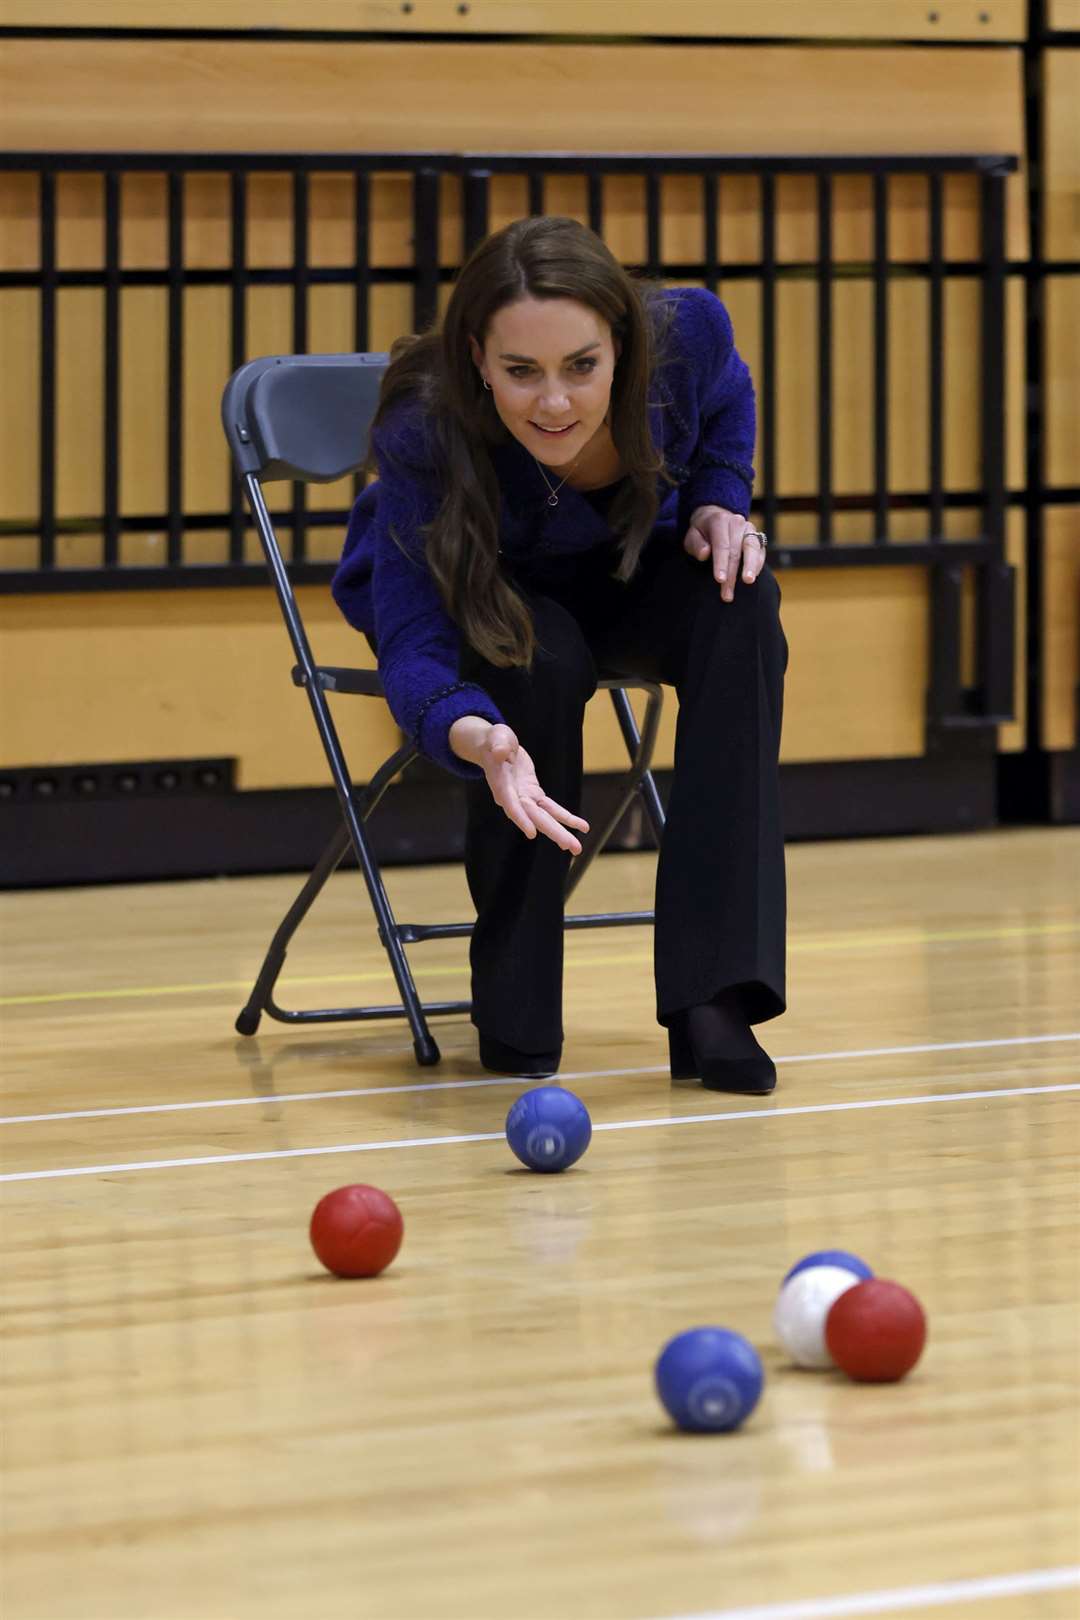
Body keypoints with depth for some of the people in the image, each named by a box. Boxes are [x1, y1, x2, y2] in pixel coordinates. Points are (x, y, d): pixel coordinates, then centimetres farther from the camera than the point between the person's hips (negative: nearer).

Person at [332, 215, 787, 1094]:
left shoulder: (687, 332, -29)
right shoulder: (425, 436, -39)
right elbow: (416, 644, -42)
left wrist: (719, 502, -20)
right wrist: (474, 736, -62)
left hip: (625, 568, 3)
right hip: (478, 591, -3)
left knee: (740, 607, -29)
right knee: (539, 660, -36)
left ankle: (713, 995, -31)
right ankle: (515, 1012, -17)